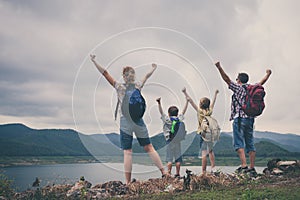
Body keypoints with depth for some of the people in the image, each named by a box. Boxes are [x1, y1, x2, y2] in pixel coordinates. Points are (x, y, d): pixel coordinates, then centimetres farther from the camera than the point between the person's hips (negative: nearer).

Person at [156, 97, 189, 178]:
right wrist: (187, 101, 21)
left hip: (170, 142, -2)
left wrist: (159, 103, -9)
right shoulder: (179, 119, 4)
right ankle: (177, 173, 11)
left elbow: (161, 112, -6)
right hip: (178, 142, 2)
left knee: (169, 159, 0)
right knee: (178, 158, 9)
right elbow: (184, 110, 13)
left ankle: (169, 173, -5)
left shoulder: (166, 119, -3)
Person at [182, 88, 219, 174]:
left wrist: (185, 93, 0)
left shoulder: (200, 111, -5)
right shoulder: (210, 111, 6)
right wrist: (215, 94, 39)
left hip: (203, 134, -5)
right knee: (210, 150, 23)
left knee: (204, 153, -5)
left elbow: (191, 102, -3)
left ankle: (204, 172, -5)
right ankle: (213, 167, 20)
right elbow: (213, 102, 23)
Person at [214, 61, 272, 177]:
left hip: (239, 119, -6)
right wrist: (268, 74, 49)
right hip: (250, 119, 6)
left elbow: (227, 79, -9)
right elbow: (261, 83, 31)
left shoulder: (238, 88, -1)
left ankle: (244, 165, -19)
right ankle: (252, 168, 6)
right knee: (250, 144, 8)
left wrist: (219, 68, -12)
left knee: (238, 143, -7)